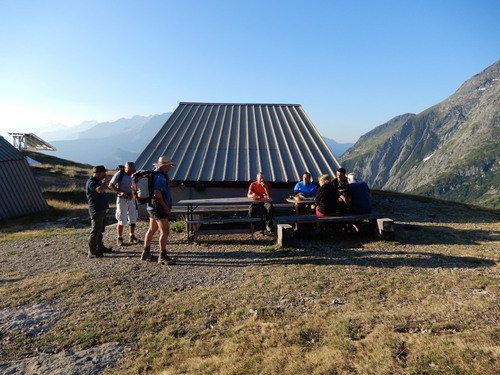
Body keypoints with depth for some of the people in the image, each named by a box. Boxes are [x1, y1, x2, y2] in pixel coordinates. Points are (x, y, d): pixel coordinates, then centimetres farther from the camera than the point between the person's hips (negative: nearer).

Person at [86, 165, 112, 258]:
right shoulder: (91, 182, -15)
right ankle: (92, 252, -3)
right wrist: (104, 183, -17)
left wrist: (104, 183, 14)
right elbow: (100, 190, -32)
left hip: (102, 209, 10)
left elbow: (102, 190, 30)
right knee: (95, 231, -7)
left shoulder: (97, 181, 15)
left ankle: (100, 247, 31)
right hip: (96, 210, -10)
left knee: (100, 230, 19)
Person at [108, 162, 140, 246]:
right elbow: (110, 185, -9)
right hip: (122, 199, -4)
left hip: (132, 199, 4)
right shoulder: (119, 174, -12)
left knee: (133, 219, 9)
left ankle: (132, 237, 22)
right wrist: (120, 192, -20)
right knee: (121, 220, -4)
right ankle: (119, 238, 10)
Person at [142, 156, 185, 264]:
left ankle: (146, 253, 29)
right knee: (165, 231, -8)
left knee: (151, 230, 18)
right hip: (159, 208, -11)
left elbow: (168, 183, 27)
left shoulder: (160, 175, 12)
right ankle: (163, 257, -5)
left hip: (153, 207, 11)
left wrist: (178, 184, 8)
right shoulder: (160, 176, -19)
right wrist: (165, 207, -21)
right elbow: (157, 193, -27)